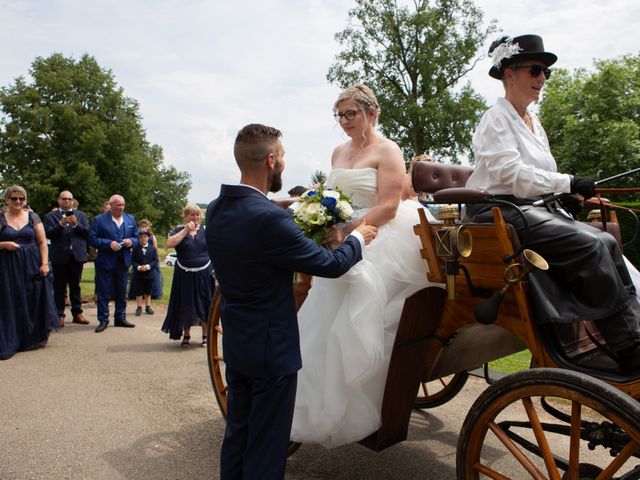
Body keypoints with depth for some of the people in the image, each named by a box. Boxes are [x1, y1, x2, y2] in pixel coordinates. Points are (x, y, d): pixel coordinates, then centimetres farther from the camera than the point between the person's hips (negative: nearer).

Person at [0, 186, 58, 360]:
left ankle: (33, 338, 21)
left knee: (33, 302, 6)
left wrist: (44, 263, -6)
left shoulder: (33, 217, 5)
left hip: (32, 266, 1)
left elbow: (43, 242, 3)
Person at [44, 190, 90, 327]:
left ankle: (77, 313, 16)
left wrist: (76, 224, -15)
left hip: (77, 255, 2)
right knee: (59, 287, 3)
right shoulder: (50, 216, 5)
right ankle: (59, 315, 8)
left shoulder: (81, 215, 11)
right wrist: (61, 224, -20)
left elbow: (87, 232, 1)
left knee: (75, 286, 10)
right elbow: (49, 234, -7)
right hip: (60, 256, -2)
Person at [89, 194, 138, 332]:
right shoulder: (99, 220, -5)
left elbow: (136, 237, 13)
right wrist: (109, 243, -21)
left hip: (123, 262, 4)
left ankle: (120, 318, 24)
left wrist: (131, 241, -9)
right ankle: (103, 320, 12)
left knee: (122, 292, 12)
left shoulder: (130, 219, 8)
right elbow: (92, 239, -10)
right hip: (105, 262, -4)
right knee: (104, 293, 3)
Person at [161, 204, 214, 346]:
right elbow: (169, 243, -17)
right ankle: (186, 335, 21)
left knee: (204, 304, 4)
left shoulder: (205, 230, 4)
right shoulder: (178, 230, 2)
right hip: (185, 275, -1)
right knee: (186, 304, 5)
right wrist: (186, 230, -17)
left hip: (204, 274, 1)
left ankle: (205, 335, 17)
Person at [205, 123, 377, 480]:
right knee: (266, 449, 9)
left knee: (237, 433, 23)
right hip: (271, 349, -8)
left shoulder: (217, 209, -2)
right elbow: (332, 264, -18)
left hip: (234, 344, 8)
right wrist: (359, 237, 1)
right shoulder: (269, 219, -27)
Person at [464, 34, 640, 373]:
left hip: (537, 208, 8)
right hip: (502, 213, -8)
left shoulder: (534, 121, 21)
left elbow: (538, 176, 19)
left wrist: (569, 195, 3)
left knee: (607, 242, -13)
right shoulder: (496, 120, -5)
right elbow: (514, 174, -17)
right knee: (590, 246, -23)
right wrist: (569, 183, -19)